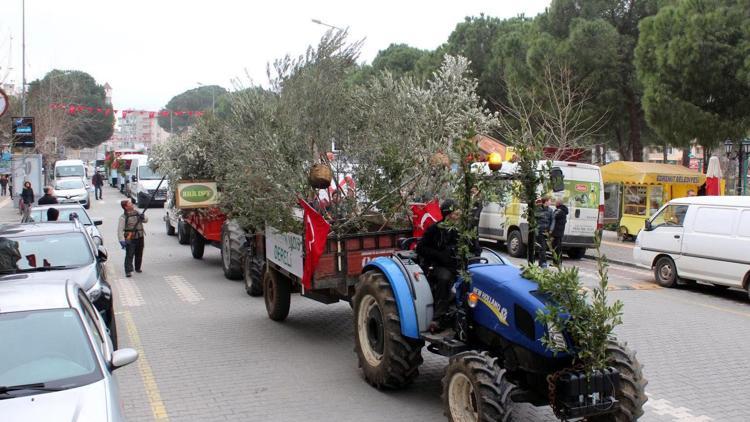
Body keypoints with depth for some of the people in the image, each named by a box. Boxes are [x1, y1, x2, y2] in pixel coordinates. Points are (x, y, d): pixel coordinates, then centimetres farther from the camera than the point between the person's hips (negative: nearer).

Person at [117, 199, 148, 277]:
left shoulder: (137, 213, 9)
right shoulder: (123, 217, -9)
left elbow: (146, 220, 19)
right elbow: (120, 230, -13)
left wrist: (143, 217, -5)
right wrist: (122, 240, -21)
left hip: (140, 238, 6)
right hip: (130, 239, -6)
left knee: (139, 254, 15)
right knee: (129, 255, -11)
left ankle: (138, 268, 32)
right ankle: (128, 271, -13)